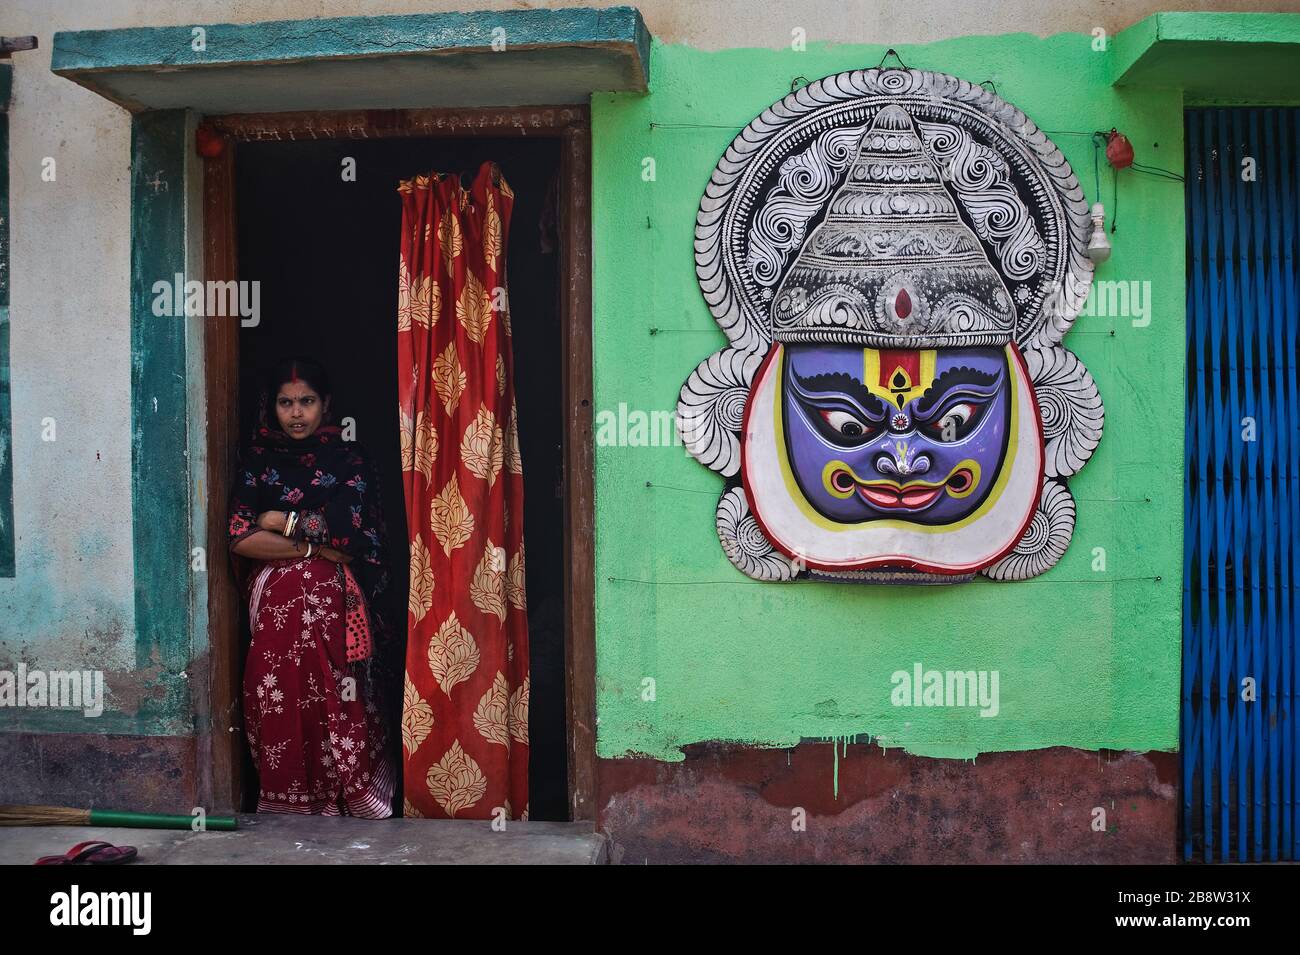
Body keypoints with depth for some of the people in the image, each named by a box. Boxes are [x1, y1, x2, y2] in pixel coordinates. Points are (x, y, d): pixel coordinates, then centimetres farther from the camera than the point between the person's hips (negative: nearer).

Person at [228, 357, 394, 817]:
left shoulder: (348, 459, 4)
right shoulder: (257, 459, 10)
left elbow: (350, 532, -9)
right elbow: (240, 538, -2)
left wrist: (280, 521, -3)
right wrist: (313, 546, -10)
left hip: (331, 602, -2)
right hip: (274, 602, 2)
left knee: (336, 706, -6)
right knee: (275, 705, -1)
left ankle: (349, 803, 4)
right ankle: (285, 803, 11)